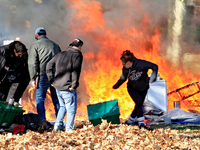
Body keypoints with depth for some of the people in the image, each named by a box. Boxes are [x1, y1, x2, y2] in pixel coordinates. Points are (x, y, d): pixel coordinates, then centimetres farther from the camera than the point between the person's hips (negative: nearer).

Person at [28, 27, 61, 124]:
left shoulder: (35, 45, 6)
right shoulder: (55, 45, 20)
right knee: (56, 99, 10)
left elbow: (33, 63, -4)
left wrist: (33, 78, -6)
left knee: (40, 99, 2)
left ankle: (42, 121, -12)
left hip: (44, 75, -4)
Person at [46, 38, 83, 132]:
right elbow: (76, 71, -18)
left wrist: (52, 80, 15)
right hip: (68, 89, -7)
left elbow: (49, 65, 15)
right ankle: (68, 130, -2)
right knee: (71, 110, 2)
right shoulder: (77, 55, -5)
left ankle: (56, 127, 20)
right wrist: (74, 85, -16)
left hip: (57, 86, 7)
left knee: (63, 107, 23)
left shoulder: (61, 54, 15)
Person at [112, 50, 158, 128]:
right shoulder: (125, 69, -16)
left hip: (143, 88, 1)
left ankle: (130, 121, 26)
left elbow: (154, 66, -21)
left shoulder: (141, 64, -26)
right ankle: (141, 122, -18)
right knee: (138, 103, -21)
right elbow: (122, 79, 4)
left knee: (139, 106, 6)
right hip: (132, 88, -1)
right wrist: (116, 86, 18)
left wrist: (152, 78, -31)